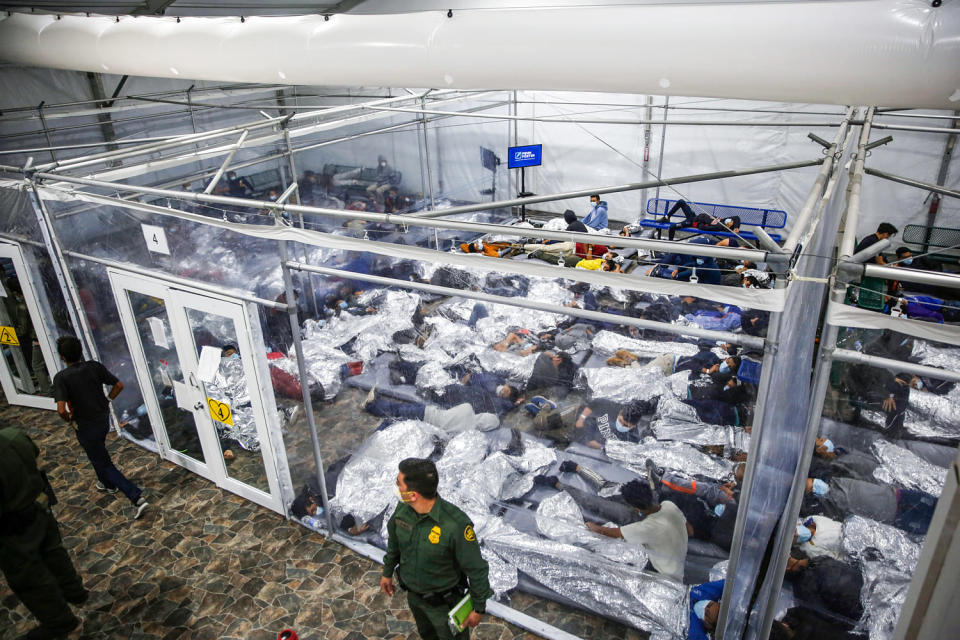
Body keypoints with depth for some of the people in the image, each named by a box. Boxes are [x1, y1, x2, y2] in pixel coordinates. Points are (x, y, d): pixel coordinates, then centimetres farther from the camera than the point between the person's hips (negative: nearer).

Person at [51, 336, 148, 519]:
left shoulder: (61, 378, -21)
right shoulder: (94, 366, -7)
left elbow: (61, 410, -29)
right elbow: (119, 385, -4)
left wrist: (68, 419, -8)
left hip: (86, 426, -6)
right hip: (104, 418, 6)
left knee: (103, 463, 2)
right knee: (98, 453, 33)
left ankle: (137, 498, -7)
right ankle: (108, 483, 53)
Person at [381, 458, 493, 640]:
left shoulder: (456, 523, -40)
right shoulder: (403, 508, -21)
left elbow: (476, 569, -25)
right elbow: (394, 540, 2)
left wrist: (479, 608, -13)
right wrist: (387, 572, 15)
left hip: (444, 599, -5)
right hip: (413, 593, 5)